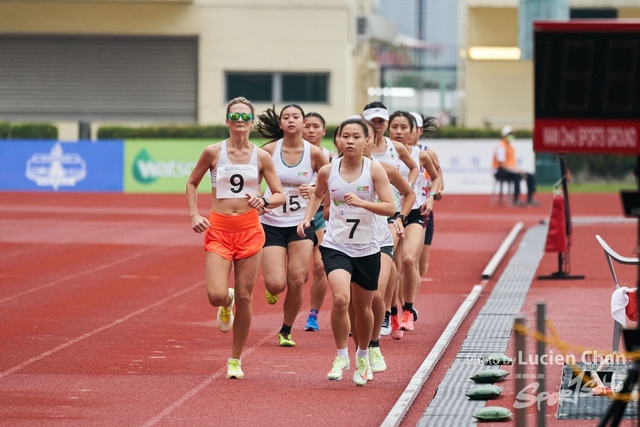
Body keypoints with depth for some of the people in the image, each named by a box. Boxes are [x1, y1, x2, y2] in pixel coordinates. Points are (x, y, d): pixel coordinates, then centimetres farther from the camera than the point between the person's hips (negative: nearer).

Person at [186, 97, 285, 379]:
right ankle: (226, 303, 24)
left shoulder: (261, 157, 2)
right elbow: (192, 183, 12)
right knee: (216, 296, -16)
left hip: (249, 230, 1)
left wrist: (265, 202, -15)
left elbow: (280, 196, 7)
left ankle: (235, 360, 17)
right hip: (218, 230, -1)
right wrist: (194, 215, 0)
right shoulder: (213, 152, -1)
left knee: (244, 299, 2)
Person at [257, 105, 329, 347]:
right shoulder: (269, 151, -7)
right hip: (272, 223, -1)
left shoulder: (314, 153, -4)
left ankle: (286, 331, 16)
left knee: (297, 281, -6)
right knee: (276, 284, -12)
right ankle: (272, 288, 28)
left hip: (301, 223, 1)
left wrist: (315, 191, -13)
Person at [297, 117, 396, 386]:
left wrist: (361, 202, -27)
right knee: (340, 299, -22)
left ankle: (363, 357, 38)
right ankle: (342, 357, -4)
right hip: (335, 245, 0)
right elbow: (317, 194, 19)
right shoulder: (328, 171, -3)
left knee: (362, 308, 13)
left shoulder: (375, 170, -8)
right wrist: (308, 218, 4)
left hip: (367, 249, 0)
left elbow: (390, 207, -13)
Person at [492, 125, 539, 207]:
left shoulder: (511, 147, 16)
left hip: (512, 170, 9)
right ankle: (516, 200, -36)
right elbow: (502, 164, -21)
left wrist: (518, 170, -1)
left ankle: (530, 199, -1)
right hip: (499, 172, -9)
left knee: (531, 176, -1)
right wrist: (516, 171, -24)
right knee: (517, 176, -36)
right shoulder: (501, 147, -14)